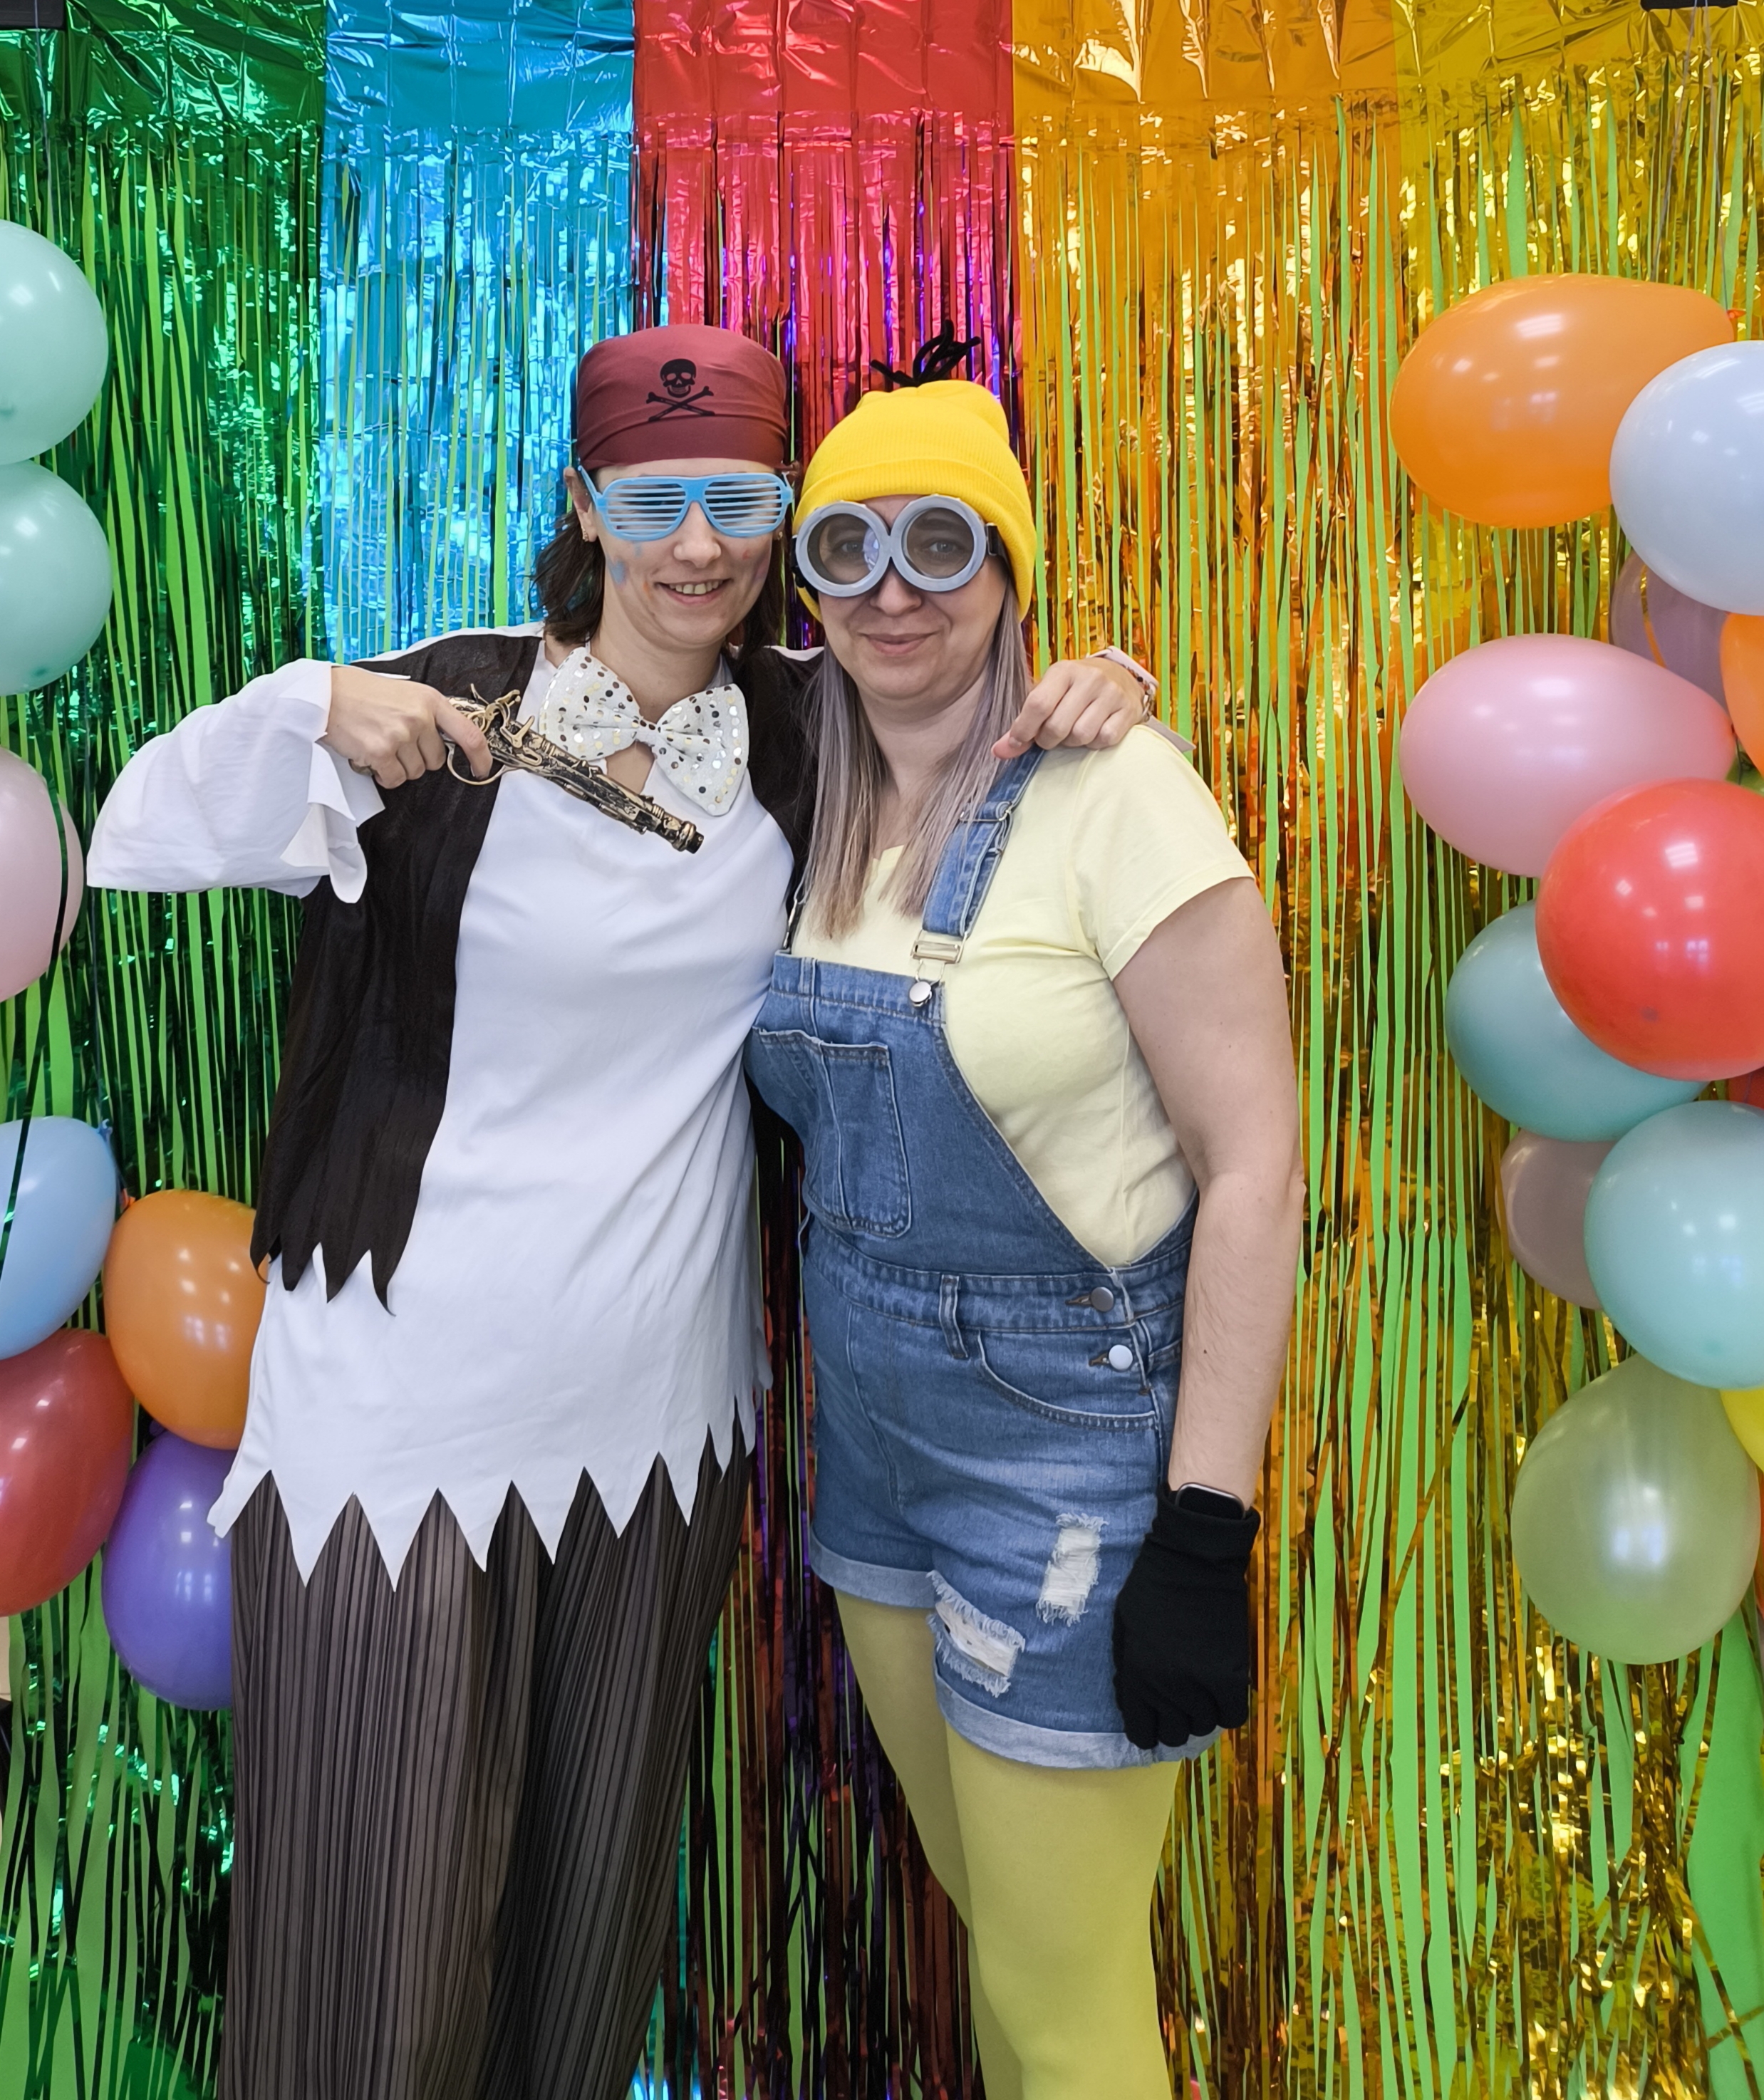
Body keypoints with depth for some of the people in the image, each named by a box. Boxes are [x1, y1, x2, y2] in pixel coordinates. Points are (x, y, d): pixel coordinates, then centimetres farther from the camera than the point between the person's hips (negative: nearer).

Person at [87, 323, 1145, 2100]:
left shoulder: (797, 733, 3)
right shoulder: (449, 709, -8)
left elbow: (955, 678, 19)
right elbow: (137, 841, -10)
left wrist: (1086, 690, -3)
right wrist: (306, 711, -28)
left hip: (661, 1407, 4)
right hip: (405, 1405, -3)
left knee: (596, 1905, 21)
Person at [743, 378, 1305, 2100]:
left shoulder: (1110, 792, -17)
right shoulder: (825, 813, 4)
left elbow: (1253, 1158, -19)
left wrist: (1205, 1533, -20)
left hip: (1071, 1443, -6)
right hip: (871, 1434, 7)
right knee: (979, 1901, 25)